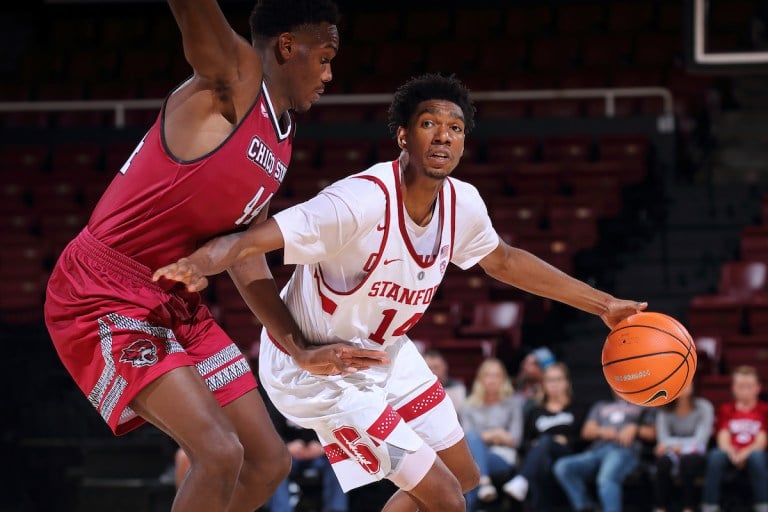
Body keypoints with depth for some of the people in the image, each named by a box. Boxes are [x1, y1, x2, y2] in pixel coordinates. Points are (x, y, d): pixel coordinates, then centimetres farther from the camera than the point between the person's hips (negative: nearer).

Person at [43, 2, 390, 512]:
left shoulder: (280, 142, 14)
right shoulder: (234, 79, -11)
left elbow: (244, 253, 18)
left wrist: (301, 349, 17)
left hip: (176, 305, 10)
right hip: (103, 297, -10)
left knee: (269, 463, 9)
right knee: (221, 453, -23)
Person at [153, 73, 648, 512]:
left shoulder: (463, 203, -10)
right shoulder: (361, 202, -34)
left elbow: (504, 261, 12)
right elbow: (250, 239, -41)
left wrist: (603, 304, 15)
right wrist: (198, 265, -63)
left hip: (385, 351, 9)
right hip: (319, 368, -8)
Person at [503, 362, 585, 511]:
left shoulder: (575, 411, 26)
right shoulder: (535, 412, 32)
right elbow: (525, 442, 22)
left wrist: (566, 441, -6)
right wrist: (533, 445, 0)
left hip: (567, 455, -2)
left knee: (546, 440, -38)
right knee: (542, 466, -40)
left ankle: (521, 481, -64)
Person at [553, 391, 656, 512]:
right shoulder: (601, 406, 36)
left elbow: (652, 434, 17)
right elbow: (586, 432, 22)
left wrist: (634, 429, -2)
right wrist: (601, 431, -1)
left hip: (624, 451, -4)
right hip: (597, 451, 4)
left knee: (606, 478, -40)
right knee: (563, 467, -28)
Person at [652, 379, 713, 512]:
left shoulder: (704, 407, -6)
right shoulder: (664, 409, 2)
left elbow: (700, 439, -13)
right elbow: (663, 438, -7)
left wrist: (680, 446, -29)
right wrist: (672, 445, -31)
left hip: (695, 455, -2)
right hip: (673, 452, 2)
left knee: (687, 460, -37)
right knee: (663, 460, -34)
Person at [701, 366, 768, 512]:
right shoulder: (726, 410, 14)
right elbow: (723, 439, 0)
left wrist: (744, 454, -22)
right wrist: (733, 454, -22)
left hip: (751, 454, -1)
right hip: (730, 454, 1)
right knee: (716, 455, -33)